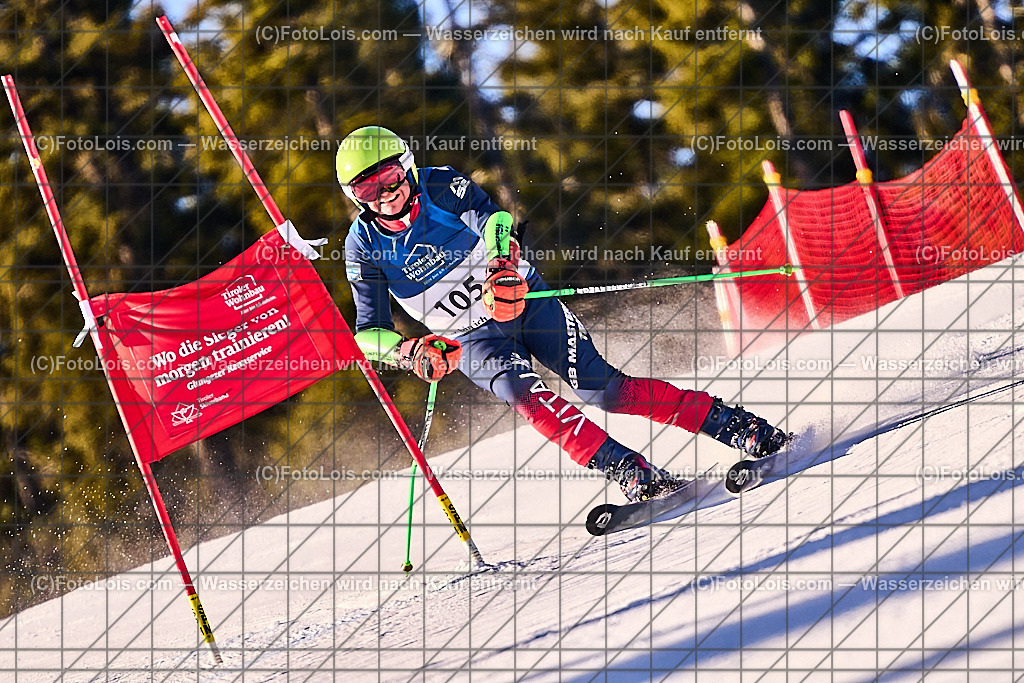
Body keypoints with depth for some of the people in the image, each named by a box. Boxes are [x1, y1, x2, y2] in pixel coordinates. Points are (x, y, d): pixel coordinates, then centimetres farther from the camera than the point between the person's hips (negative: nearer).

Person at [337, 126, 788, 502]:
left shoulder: (441, 185, -12)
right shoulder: (363, 247, -8)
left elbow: (489, 216, -28)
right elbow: (370, 332, -8)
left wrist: (501, 262, -50)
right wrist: (409, 352, -29)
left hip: (525, 300, -1)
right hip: (473, 339, 1)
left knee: (601, 387, -17)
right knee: (522, 392, -30)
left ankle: (734, 425, -13)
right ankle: (629, 472, -40)